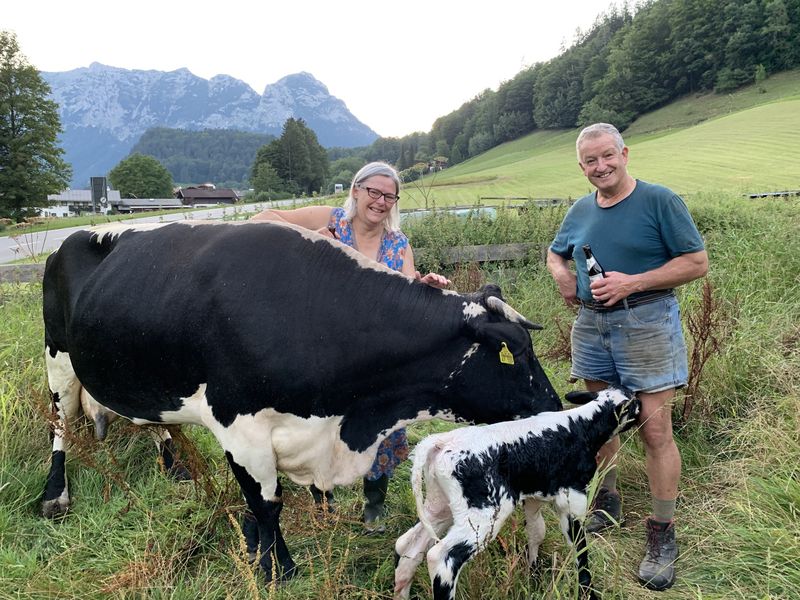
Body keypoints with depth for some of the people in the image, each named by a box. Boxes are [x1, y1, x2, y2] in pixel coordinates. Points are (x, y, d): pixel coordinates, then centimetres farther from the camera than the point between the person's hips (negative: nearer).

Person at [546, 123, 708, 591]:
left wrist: (632, 282, -19)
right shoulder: (581, 211, 9)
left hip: (645, 322, -6)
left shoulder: (660, 201, -8)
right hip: (590, 324, 6)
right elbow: (555, 253, 26)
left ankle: (663, 535, 7)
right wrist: (561, 274, 2)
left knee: (655, 429, -5)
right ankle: (608, 505, 34)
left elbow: (698, 263, -9)